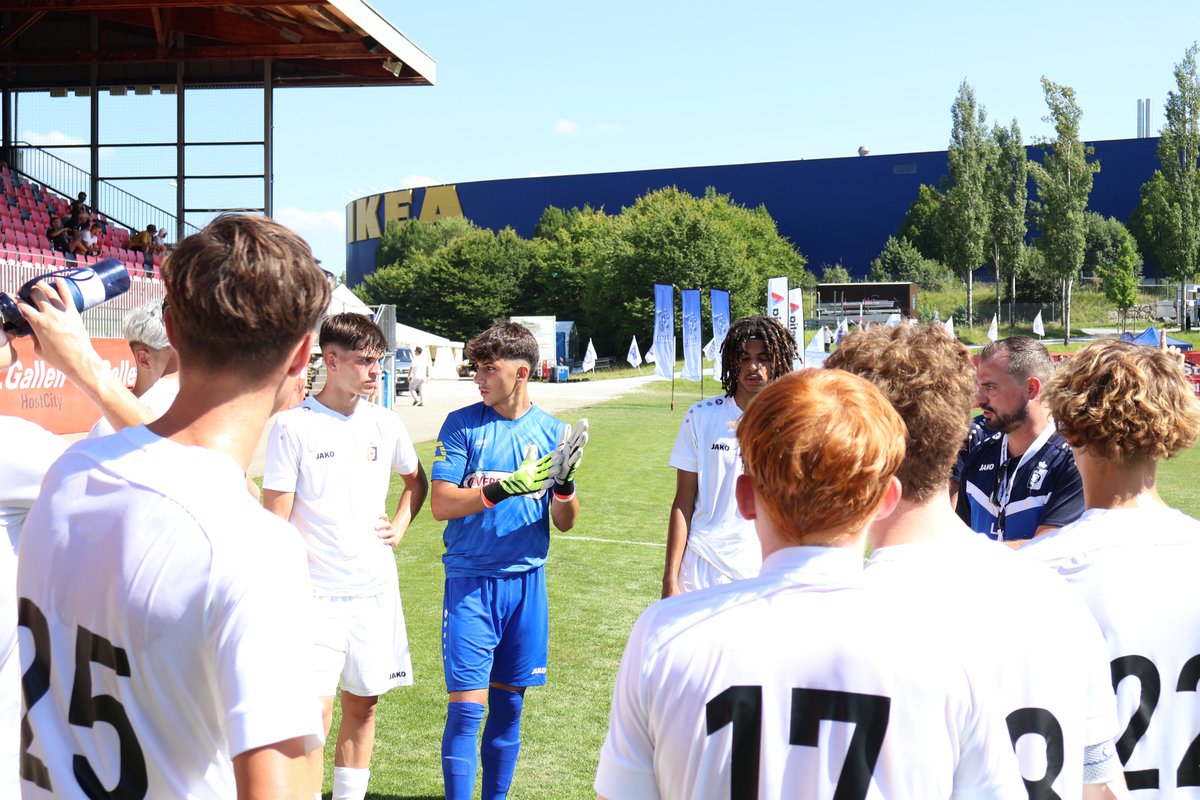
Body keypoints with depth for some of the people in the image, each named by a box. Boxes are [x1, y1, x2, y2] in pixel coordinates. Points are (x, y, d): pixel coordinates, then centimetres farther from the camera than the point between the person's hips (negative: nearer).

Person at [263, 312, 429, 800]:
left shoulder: (385, 424, 5)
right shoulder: (293, 426, -9)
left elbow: (416, 479, 26)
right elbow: (275, 521, -8)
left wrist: (401, 524, 9)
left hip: (376, 590, 5)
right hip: (316, 595, -5)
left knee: (362, 705, 12)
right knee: (313, 715, -9)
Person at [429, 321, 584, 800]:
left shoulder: (552, 432, 4)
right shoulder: (462, 425, -3)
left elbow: (564, 523, 7)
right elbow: (441, 504, -11)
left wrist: (565, 485, -14)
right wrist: (507, 486, -23)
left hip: (526, 581, 3)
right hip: (470, 581, -3)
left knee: (509, 704, 11)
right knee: (467, 706, -8)